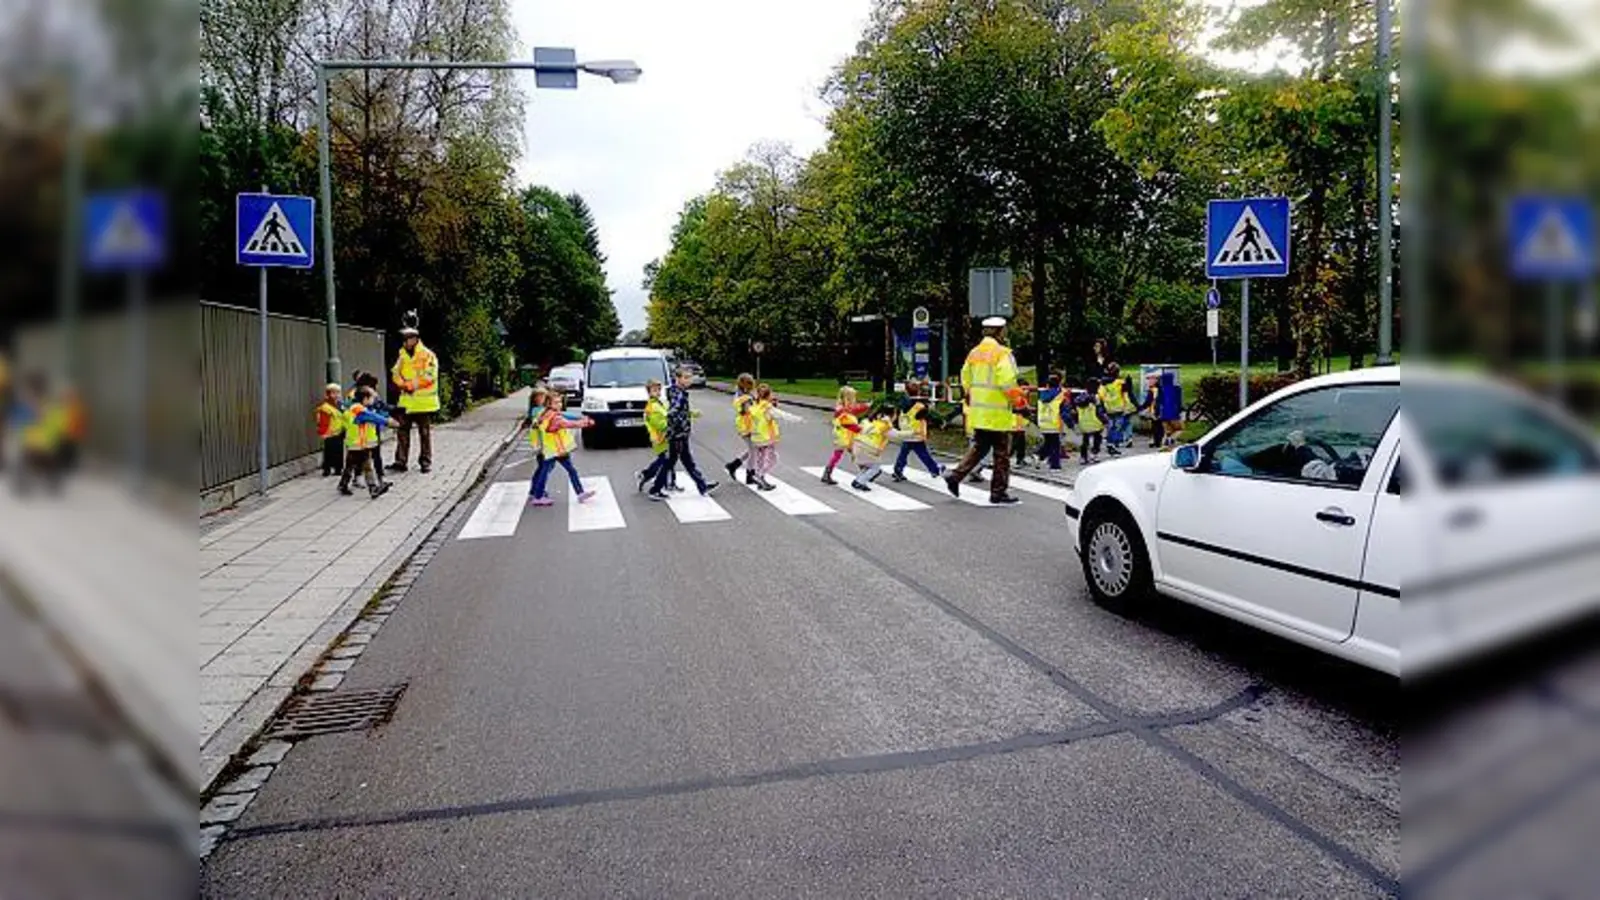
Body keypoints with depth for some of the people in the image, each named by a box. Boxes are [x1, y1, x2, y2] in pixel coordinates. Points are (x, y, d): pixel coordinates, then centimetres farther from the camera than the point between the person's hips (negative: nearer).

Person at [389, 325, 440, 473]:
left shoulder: (428, 355, -8)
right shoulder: (402, 355, 12)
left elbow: (429, 376, -16)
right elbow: (395, 373, 8)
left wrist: (412, 384, -18)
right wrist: (404, 384, -11)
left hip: (424, 401, -6)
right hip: (406, 400, 6)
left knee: (425, 433, 3)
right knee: (402, 432, 6)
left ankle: (425, 462, 12)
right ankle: (400, 461, 12)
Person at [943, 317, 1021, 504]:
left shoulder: (974, 353, 8)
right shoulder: (1002, 354, -14)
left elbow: (965, 380, 13)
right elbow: (1008, 383, -19)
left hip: (978, 411, 7)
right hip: (998, 412, -7)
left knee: (978, 447, 18)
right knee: (1001, 453, 4)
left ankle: (955, 476, 6)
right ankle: (998, 492, 9)